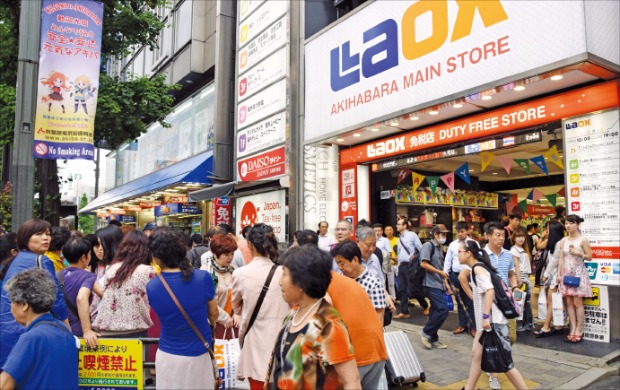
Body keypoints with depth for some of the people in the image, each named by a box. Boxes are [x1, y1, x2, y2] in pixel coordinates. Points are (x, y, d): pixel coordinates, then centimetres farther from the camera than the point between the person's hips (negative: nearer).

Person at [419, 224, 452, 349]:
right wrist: (440, 272, -13)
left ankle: (433, 339, 18)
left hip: (438, 285, 9)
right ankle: (426, 332, 0)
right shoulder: (428, 245, -9)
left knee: (436, 311, 10)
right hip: (431, 285, -9)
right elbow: (423, 264, -18)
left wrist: (446, 283, 15)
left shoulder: (439, 248, 17)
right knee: (443, 310, -13)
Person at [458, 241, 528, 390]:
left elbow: (490, 290, -27)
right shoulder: (477, 268, 14)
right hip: (486, 321, 10)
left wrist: (486, 316, -27)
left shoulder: (478, 269, -15)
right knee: (477, 355, 14)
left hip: (493, 321, -10)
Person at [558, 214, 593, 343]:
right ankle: (573, 329, 11)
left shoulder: (583, 240, -3)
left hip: (578, 273, -4)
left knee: (577, 302, -4)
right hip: (566, 273, 4)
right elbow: (561, 258, 9)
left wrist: (578, 254, -19)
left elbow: (589, 257, -2)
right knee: (569, 302, 4)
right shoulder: (563, 240, 10)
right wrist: (559, 274, 4)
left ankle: (579, 331, 4)